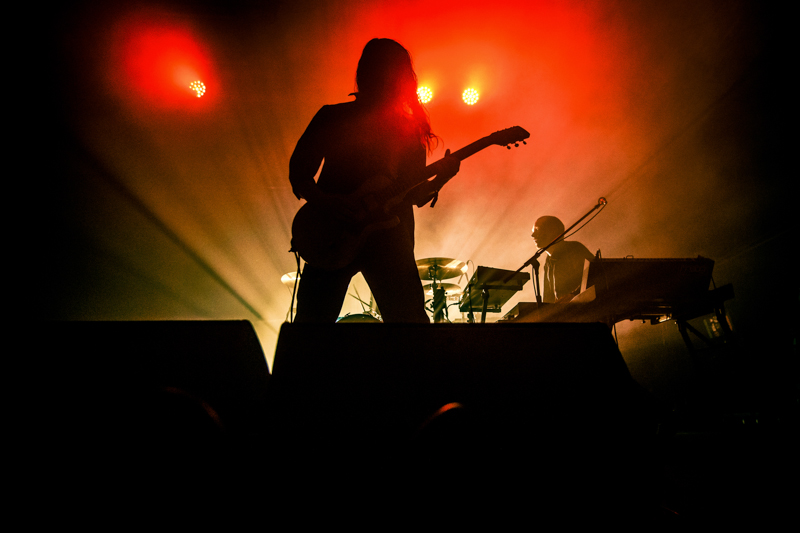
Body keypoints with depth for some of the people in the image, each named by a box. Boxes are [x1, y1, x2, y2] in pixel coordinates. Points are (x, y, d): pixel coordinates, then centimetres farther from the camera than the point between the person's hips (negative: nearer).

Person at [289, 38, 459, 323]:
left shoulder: (410, 129, 11)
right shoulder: (332, 118, 7)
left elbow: (416, 196, 9)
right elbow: (298, 172, 5)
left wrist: (440, 177, -11)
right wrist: (323, 201, -13)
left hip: (389, 238, 1)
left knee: (410, 317, -5)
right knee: (312, 318, 0)